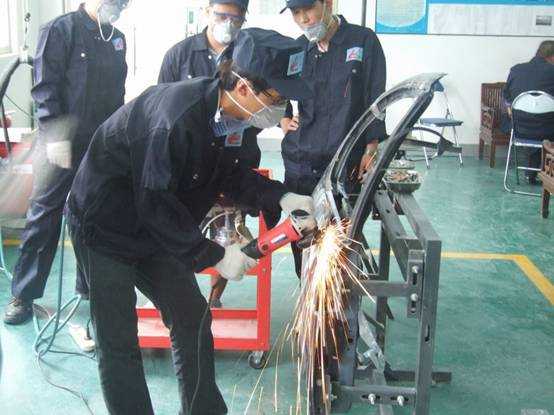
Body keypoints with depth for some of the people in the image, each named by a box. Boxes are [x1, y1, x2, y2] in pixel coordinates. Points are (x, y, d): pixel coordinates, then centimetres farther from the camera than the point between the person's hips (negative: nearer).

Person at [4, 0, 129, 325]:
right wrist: (55, 136, -18)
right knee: (44, 217, -1)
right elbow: (45, 86, -11)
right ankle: (24, 295, 8)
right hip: (63, 142, -5)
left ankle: (90, 285, 25)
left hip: (103, 147, 6)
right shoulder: (62, 29, -6)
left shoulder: (117, 39, 12)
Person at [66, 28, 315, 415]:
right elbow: (155, 204, -29)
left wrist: (280, 196, -7)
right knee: (118, 342, 1)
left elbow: (227, 169, 6)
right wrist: (215, 255, -23)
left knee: (192, 318, 11)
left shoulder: (219, 109, -9)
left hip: (154, 227, 8)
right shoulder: (176, 119, -34)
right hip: (105, 227, -8)